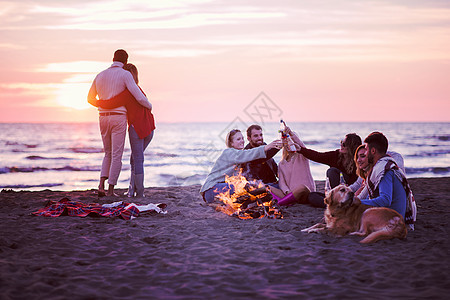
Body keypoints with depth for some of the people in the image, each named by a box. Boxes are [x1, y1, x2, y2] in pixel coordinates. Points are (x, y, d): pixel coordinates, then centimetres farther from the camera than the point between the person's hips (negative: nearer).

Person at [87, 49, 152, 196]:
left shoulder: (100, 75, 11)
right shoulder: (125, 74, -6)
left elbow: (90, 98, 21)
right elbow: (139, 96, -14)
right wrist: (149, 106, 7)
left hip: (103, 118, 5)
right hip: (118, 119, -5)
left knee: (108, 153, 18)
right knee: (116, 155, 0)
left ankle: (101, 184, 1)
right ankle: (111, 190, -2)